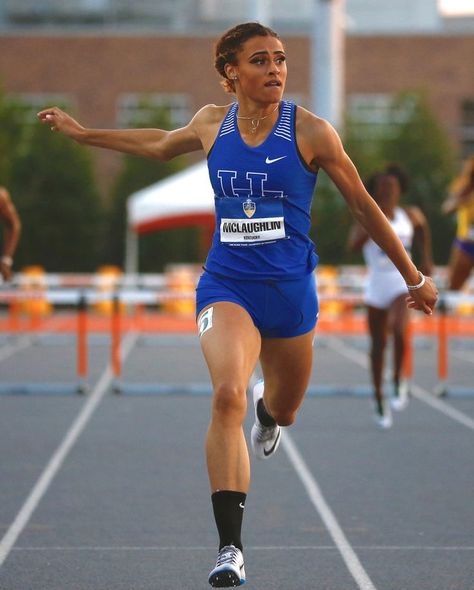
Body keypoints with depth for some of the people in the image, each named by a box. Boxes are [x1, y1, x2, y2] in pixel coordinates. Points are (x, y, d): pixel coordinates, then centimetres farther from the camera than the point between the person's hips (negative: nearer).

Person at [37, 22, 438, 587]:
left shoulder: (309, 130, -7)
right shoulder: (212, 123, 0)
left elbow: (362, 205, 1)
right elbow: (160, 144, 24)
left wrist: (414, 278, 7)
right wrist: (82, 132, 29)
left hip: (289, 288, 0)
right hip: (226, 285, 0)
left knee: (282, 410, 17)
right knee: (228, 395, -25)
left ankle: (267, 411, 61)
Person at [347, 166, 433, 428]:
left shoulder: (410, 216, 2)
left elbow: (423, 229, 26)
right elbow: (353, 244, -23)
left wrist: (426, 258, 22)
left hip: (403, 282, 0)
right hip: (377, 286, 0)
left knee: (399, 330, -27)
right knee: (378, 345, 8)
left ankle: (398, 380, -4)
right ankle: (379, 399, 23)